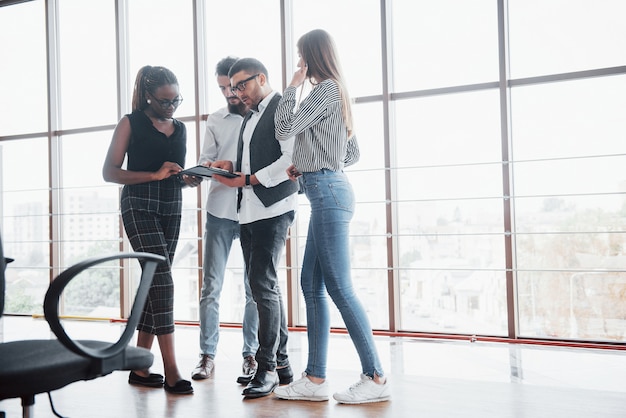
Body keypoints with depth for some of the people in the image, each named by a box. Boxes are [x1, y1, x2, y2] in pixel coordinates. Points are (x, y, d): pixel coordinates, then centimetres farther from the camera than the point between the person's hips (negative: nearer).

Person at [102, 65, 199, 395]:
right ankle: (171, 373, -14)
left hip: (171, 209, 6)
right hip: (140, 207, -6)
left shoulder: (180, 128, 15)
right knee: (162, 280, -16)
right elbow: (109, 172, -6)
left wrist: (189, 179, 0)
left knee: (153, 283, 6)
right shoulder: (131, 123, -1)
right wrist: (155, 175, -17)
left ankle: (139, 367, 14)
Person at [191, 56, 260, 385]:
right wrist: (201, 170, -14)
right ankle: (207, 354, 10)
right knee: (211, 285, 0)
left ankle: (250, 355, 12)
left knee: (254, 287, 2)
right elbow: (207, 158, 8)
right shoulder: (215, 120, 14)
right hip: (220, 211, 2)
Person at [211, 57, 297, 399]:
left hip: (273, 209, -9)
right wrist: (231, 167, 6)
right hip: (248, 212, 9)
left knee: (263, 285, -11)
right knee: (263, 287, 9)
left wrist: (249, 179, -16)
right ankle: (281, 363, 18)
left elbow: (292, 158, -16)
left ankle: (267, 368, -2)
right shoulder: (250, 117, 24)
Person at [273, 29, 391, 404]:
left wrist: (292, 87, 0)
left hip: (328, 192, -10)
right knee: (312, 284, 7)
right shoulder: (336, 92, 22)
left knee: (339, 288, -9)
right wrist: (307, 168, 17)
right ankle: (315, 379, 10)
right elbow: (353, 154, 22)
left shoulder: (326, 89, -7)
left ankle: (376, 378, -2)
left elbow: (284, 130, -11)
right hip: (328, 192, 10)